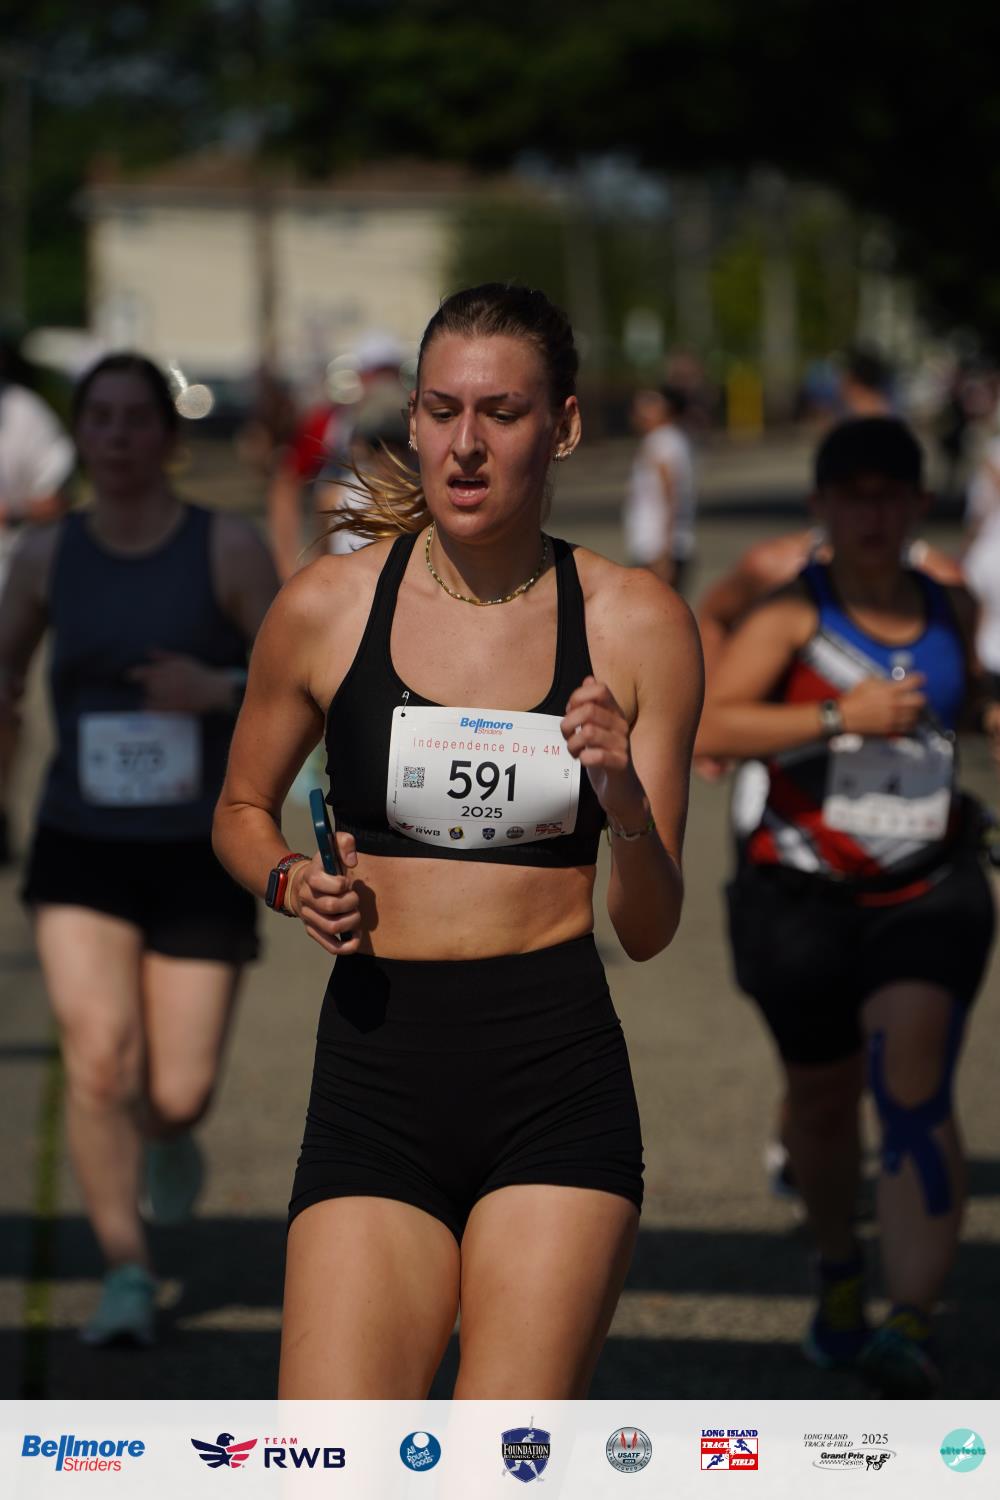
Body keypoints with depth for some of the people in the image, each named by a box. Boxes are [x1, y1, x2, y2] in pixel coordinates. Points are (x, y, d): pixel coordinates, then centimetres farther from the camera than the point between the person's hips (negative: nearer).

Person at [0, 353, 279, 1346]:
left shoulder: (227, 550, -5)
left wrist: (219, 690, -21)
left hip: (199, 857, -1)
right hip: (80, 852, 1)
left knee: (177, 1094, -1)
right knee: (96, 1058, -16)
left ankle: (166, 1138, 38)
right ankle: (126, 1275, -3)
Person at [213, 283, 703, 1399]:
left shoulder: (637, 625, 3)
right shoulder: (325, 609, 4)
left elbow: (649, 933, 5)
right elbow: (241, 810, 21)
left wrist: (625, 804, -15)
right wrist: (290, 882, -1)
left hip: (559, 1069, 0)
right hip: (376, 1068, 0)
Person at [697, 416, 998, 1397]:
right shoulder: (792, 617, -9)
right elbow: (705, 729, -24)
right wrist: (841, 716, -27)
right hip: (805, 898, -1)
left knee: (914, 1087, -17)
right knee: (823, 1098, 14)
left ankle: (910, 1327, -23)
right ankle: (838, 1274, 43)